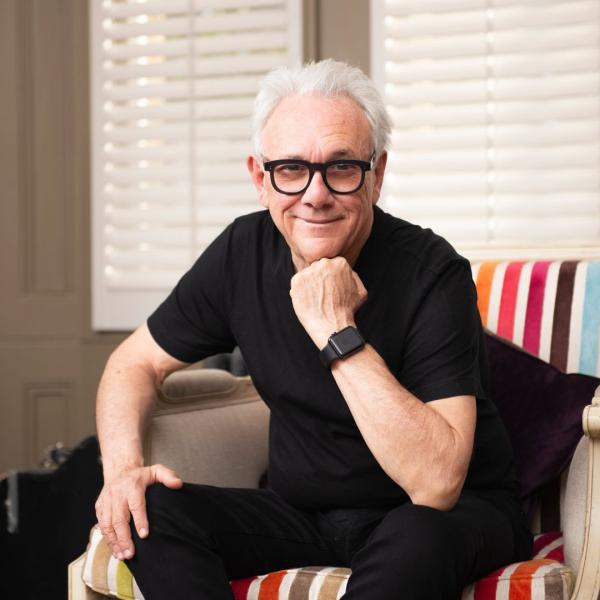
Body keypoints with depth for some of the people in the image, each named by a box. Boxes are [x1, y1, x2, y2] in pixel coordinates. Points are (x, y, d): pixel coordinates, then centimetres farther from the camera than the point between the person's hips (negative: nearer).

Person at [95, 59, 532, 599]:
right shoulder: (242, 253, -6)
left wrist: (339, 333, -32)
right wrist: (123, 467, -12)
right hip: (303, 510, 5)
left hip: (456, 513, -4)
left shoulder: (431, 273, -22)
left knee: (417, 540, -38)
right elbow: (136, 362, 8)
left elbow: (437, 483, -31)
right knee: (152, 512, -18)